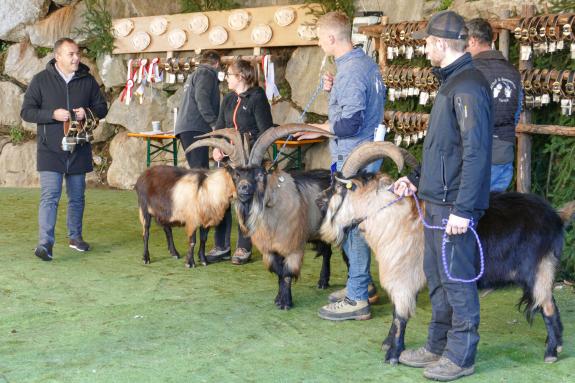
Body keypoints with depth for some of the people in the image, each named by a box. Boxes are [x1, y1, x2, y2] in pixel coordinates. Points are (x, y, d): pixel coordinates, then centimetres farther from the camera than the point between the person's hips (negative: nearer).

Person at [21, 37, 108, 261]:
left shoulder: (87, 80, 5)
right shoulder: (41, 80, -2)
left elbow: (102, 107, 13)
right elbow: (26, 112, -3)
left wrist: (88, 112, -10)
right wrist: (53, 114, -18)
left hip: (79, 150, 4)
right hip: (50, 150, -4)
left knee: (77, 196, 14)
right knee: (49, 196, -13)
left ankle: (75, 236, 30)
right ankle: (45, 243, -15)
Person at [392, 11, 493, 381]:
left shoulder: (468, 87, -18)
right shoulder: (451, 83, 15)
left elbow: (476, 152, -23)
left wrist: (463, 209, -24)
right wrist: (416, 178, 21)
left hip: (455, 206, -10)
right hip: (437, 201, 10)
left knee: (457, 279, 0)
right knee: (437, 275, 17)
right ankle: (438, 346, 29)